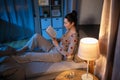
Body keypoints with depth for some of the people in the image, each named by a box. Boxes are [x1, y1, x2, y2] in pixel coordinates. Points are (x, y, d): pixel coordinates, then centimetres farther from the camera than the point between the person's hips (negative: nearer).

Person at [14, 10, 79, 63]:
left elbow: (68, 54, -24)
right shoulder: (68, 30, 2)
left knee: (28, 55, -10)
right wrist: (56, 40, -2)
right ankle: (21, 50, 7)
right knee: (36, 36, -7)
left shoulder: (74, 36, -24)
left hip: (57, 55, -8)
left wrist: (56, 45, -19)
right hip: (53, 48, 8)